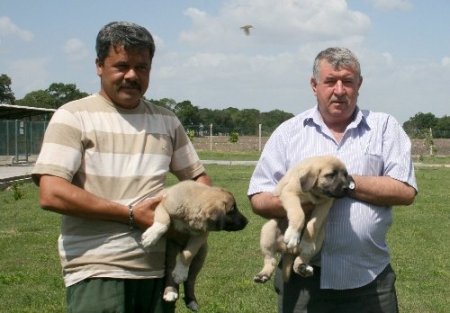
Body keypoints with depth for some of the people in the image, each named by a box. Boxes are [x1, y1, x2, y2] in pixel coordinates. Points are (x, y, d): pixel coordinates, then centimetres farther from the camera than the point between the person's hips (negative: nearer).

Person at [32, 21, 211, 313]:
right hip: (98, 274, -4)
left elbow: (199, 177, 20)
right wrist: (131, 214, -13)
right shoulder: (74, 116, -2)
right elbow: (52, 194, -13)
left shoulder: (167, 121, 12)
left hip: (159, 271, 5)